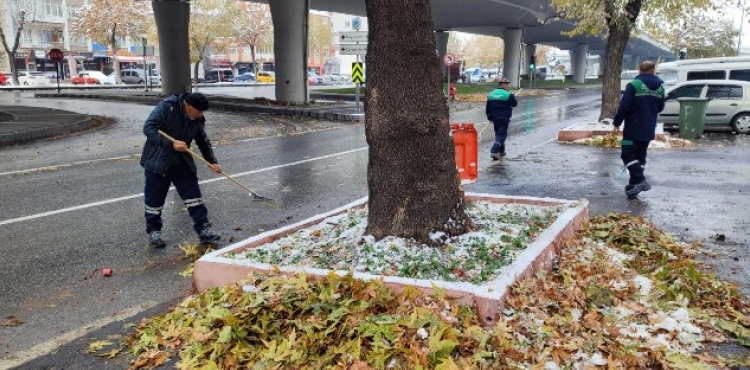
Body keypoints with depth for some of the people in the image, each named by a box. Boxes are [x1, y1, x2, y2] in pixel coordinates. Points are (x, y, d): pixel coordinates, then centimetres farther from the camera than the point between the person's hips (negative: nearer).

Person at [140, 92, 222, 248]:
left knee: (194, 196, 1)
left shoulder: (198, 119, 0)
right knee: (155, 199, 4)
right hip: (157, 161, -5)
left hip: (182, 163, 5)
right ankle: (153, 231, 22)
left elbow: (203, 141, 13)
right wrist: (171, 144, -31)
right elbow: (148, 128, -24)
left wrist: (212, 161, 4)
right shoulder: (167, 106, -19)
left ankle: (203, 230, 6)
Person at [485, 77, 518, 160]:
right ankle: (494, 151, -17)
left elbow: (488, 108, 10)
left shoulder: (491, 94, 7)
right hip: (504, 119, -6)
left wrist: (490, 117, 19)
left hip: (495, 118, 6)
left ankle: (501, 151, 29)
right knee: (501, 135, -4)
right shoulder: (508, 94, -12)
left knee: (498, 134, 20)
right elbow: (515, 104, 0)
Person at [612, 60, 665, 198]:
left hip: (634, 128, -6)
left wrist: (617, 123, -5)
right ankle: (634, 184, 17)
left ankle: (640, 180, -19)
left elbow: (624, 107, -15)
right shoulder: (660, 87, 7)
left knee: (628, 154, -4)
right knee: (640, 156, 14)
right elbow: (660, 107, 16)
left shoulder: (634, 85, -12)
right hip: (649, 129, 6)